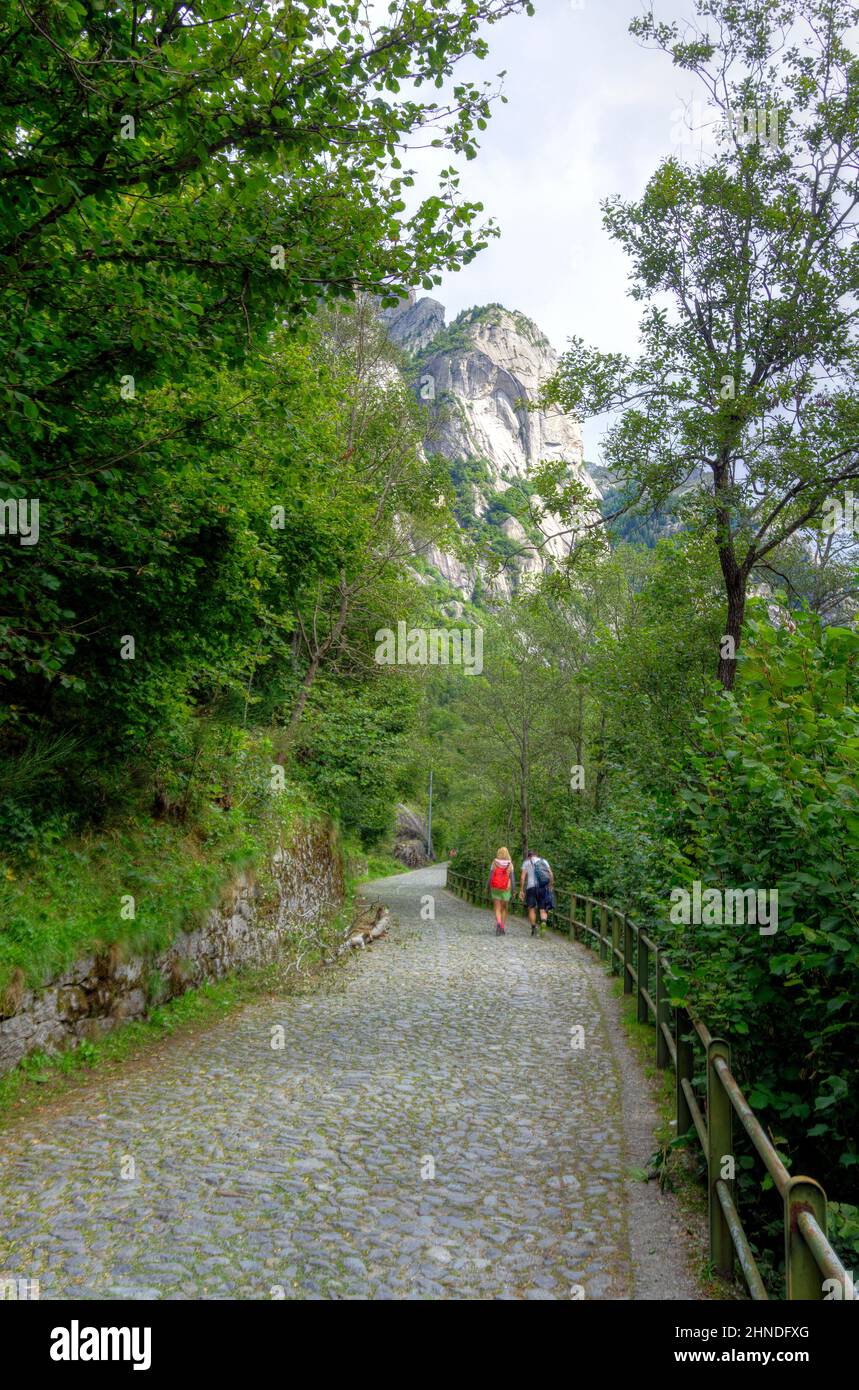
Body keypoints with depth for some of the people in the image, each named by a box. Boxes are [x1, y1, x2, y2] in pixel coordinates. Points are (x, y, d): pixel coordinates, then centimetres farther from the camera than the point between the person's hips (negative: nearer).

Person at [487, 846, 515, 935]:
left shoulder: (494, 863, -4)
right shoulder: (510, 864, -3)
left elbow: (491, 875, -5)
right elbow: (512, 878, -6)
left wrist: (488, 887, 5)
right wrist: (513, 891, -3)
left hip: (495, 889, -1)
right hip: (506, 889, 1)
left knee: (497, 909, 0)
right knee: (504, 909, 16)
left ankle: (498, 923, -27)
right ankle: (503, 928, 15)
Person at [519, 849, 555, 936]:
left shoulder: (526, 862, 8)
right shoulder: (544, 861, 15)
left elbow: (523, 877, -2)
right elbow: (551, 875, 5)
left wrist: (521, 891, -2)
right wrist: (551, 886, 13)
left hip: (531, 887, -2)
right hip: (544, 888, 2)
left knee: (532, 908, 12)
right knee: (543, 910, 4)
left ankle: (533, 929, 8)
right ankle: (543, 923, -24)